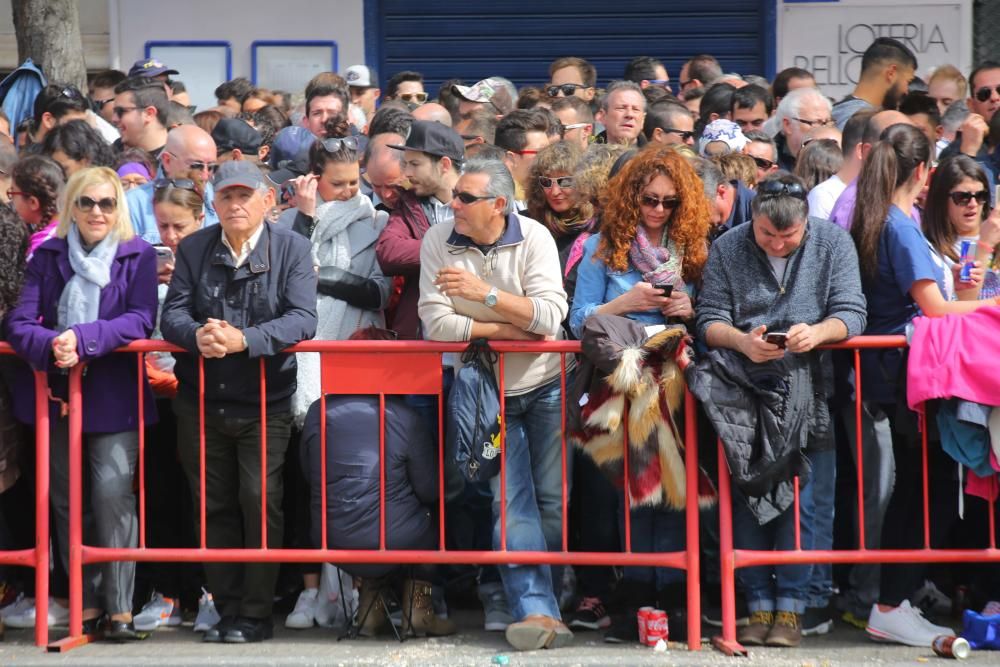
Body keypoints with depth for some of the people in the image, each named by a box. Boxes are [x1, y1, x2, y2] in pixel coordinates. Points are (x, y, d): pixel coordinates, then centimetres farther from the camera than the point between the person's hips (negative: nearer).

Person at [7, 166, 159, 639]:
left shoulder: (138, 256, 1)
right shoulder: (47, 256, 7)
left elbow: (140, 320, -10)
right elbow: (20, 323, -2)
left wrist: (82, 339, -23)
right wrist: (51, 347, -24)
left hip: (114, 395, -3)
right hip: (58, 395, 3)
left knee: (113, 491, -14)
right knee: (67, 501, 5)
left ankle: (120, 609, -9)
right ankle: (87, 606, 14)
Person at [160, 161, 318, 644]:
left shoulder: (291, 248, -3)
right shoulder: (193, 249, 5)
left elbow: (302, 319, -14)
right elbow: (172, 313, -2)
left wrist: (243, 340, -28)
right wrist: (197, 335, -25)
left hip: (265, 403, -3)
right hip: (202, 402, 3)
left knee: (260, 501, -8)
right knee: (213, 507, 8)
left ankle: (256, 614, 1)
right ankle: (228, 609, 17)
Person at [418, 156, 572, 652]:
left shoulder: (534, 238, -10)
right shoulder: (438, 242, -7)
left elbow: (550, 317, -20)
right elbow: (436, 323, -14)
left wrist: (486, 294, -27)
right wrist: (507, 329, -16)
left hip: (545, 387, -1)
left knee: (554, 500, 2)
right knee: (510, 504, -8)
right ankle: (539, 614, -13)